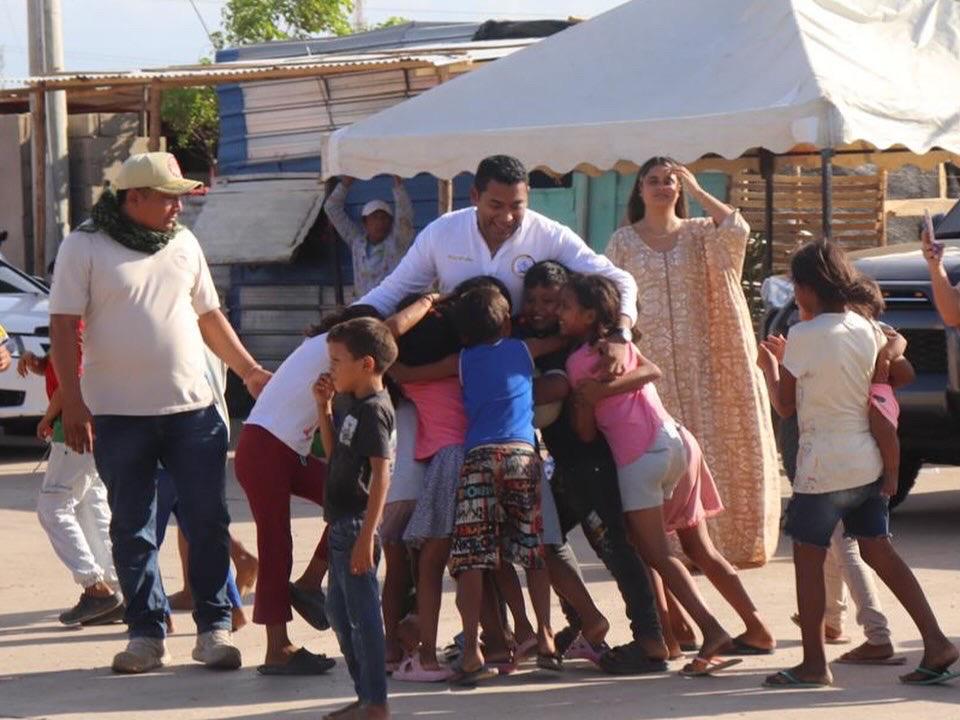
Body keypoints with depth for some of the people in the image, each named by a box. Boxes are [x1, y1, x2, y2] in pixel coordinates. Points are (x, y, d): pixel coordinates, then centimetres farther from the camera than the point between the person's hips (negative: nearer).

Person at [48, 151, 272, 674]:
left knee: (208, 522, 2)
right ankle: (146, 634, 12)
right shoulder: (85, 247, -4)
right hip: (118, 414, -4)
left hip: (193, 409, 4)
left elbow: (209, 317, 19)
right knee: (132, 528, 4)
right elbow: (64, 328, -6)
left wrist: (250, 371, 15)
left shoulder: (183, 244, 11)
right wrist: (72, 401, -13)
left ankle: (213, 629, 10)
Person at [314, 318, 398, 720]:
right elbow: (335, 453, 22)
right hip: (343, 524, 11)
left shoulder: (373, 410, -16)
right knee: (338, 611, 17)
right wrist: (324, 407, 13)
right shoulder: (353, 405, 13)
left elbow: (381, 475, -21)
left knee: (362, 613, -6)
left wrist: (366, 536, -24)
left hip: (357, 524, -11)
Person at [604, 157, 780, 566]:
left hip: (698, 363, 1)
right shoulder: (624, 242, 8)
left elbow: (737, 230, -12)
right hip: (648, 363, -1)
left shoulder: (699, 233, 9)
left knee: (707, 448, -3)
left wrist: (696, 190, -5)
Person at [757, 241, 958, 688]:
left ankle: (814, 664, 6)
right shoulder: (867, 330, 5)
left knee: (808, 557, 4)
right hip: (867, 463, 7)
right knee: (879, 551, 10)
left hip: (823, 467, -7)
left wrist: (770, 366, 15)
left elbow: (785, 406, -5)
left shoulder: (804, 336, -13)